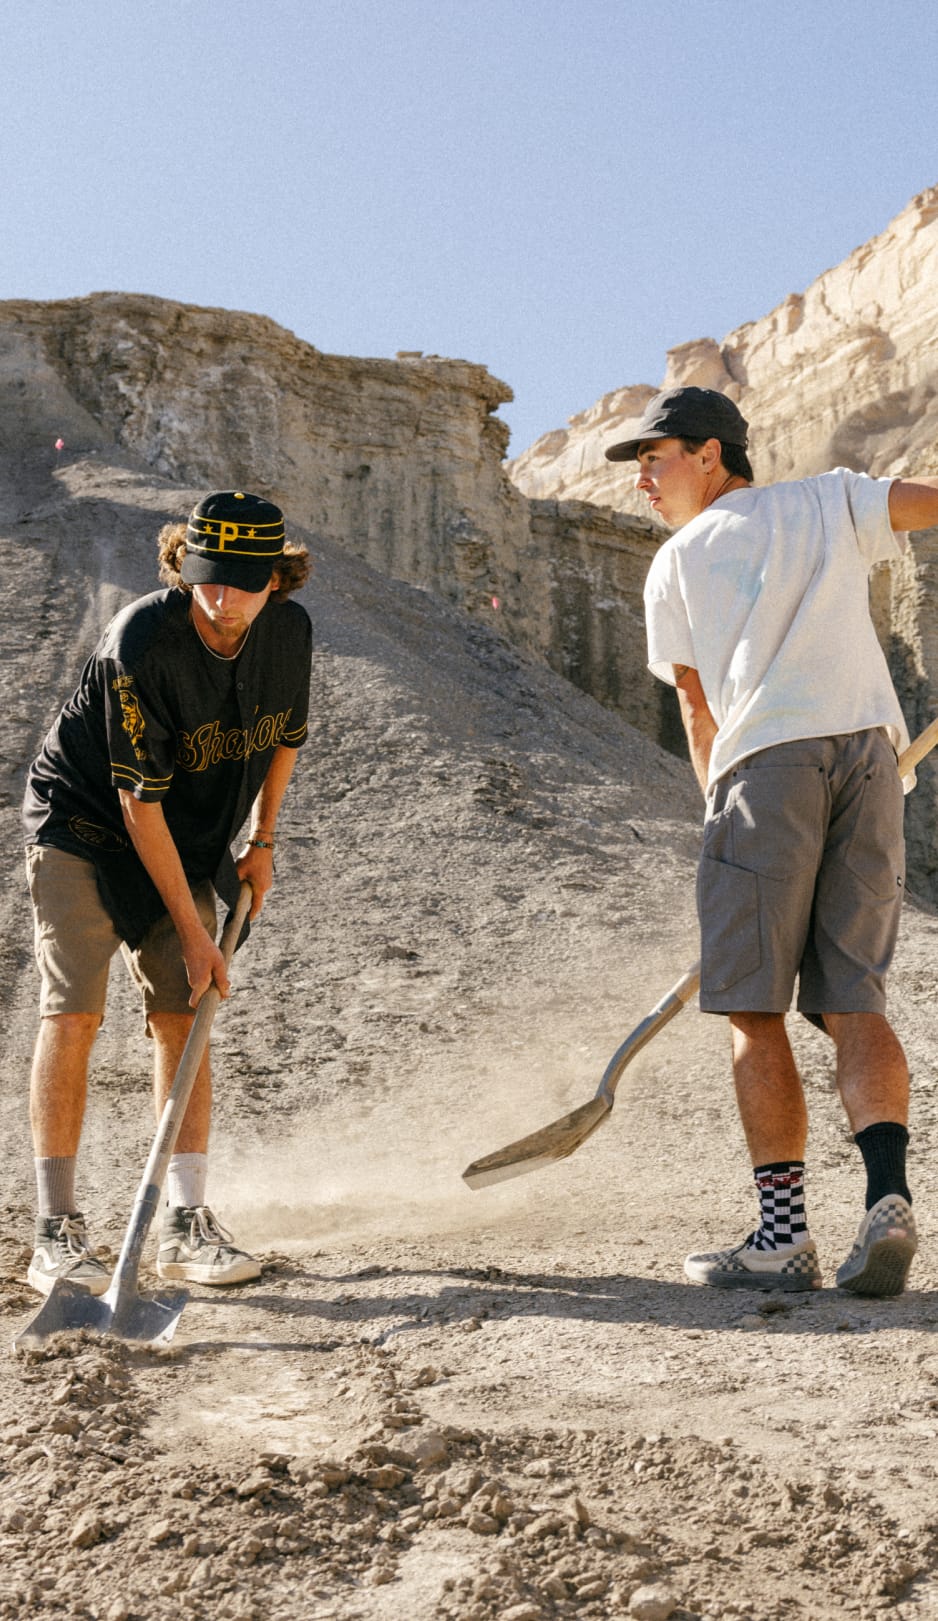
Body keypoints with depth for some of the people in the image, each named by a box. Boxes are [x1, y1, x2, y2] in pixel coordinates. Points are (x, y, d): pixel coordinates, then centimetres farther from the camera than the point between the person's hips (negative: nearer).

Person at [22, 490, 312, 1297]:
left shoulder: (290, 630, -11)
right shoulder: (140, 644, -29)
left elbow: (286, 733, 12)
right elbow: (139, 805, -25)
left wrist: (261, 840, 8)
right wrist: (193, 932, -22)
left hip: (189, 840, 5)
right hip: (84, 828, -5)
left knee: (183, 1016, 2)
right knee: (74, 1012, -12)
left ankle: (186, 1226, 8)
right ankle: (58, 1233, -5)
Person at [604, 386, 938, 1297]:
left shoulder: (674, 564, 19)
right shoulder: (834, 502, 23)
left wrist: (725, 816, 25)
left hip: (763, 763, -3)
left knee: (755, 1009, 1)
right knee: (853, 1001, 6)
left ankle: (783, 1236, -2)